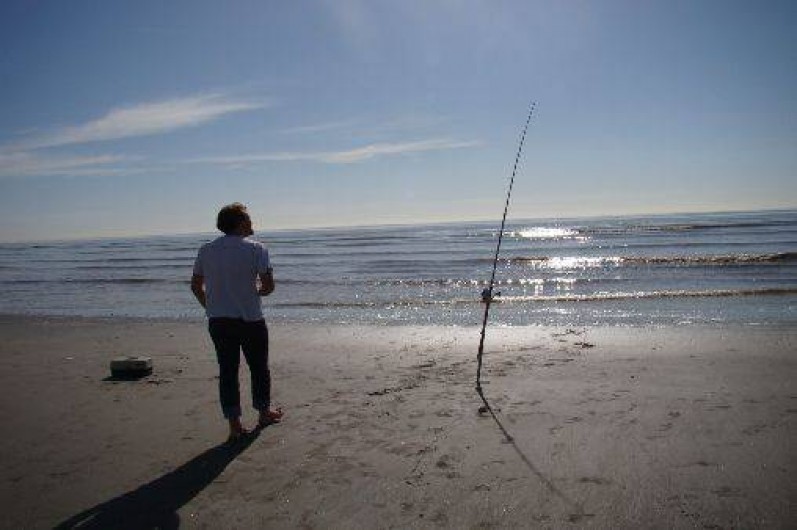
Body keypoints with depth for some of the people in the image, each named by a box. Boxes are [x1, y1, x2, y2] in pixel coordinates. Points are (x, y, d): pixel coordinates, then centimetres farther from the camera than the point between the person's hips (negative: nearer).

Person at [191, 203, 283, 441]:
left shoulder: (206, 250, 5)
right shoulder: (256, 249, -9)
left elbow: (196, 285, 10)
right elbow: (269, 285, -14)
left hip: (217, 321, 4)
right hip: (250, 319, -3)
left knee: (227, 370, 8)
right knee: (259, 367, 15)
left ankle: (234, 424, 10)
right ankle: (264, 412, 31)